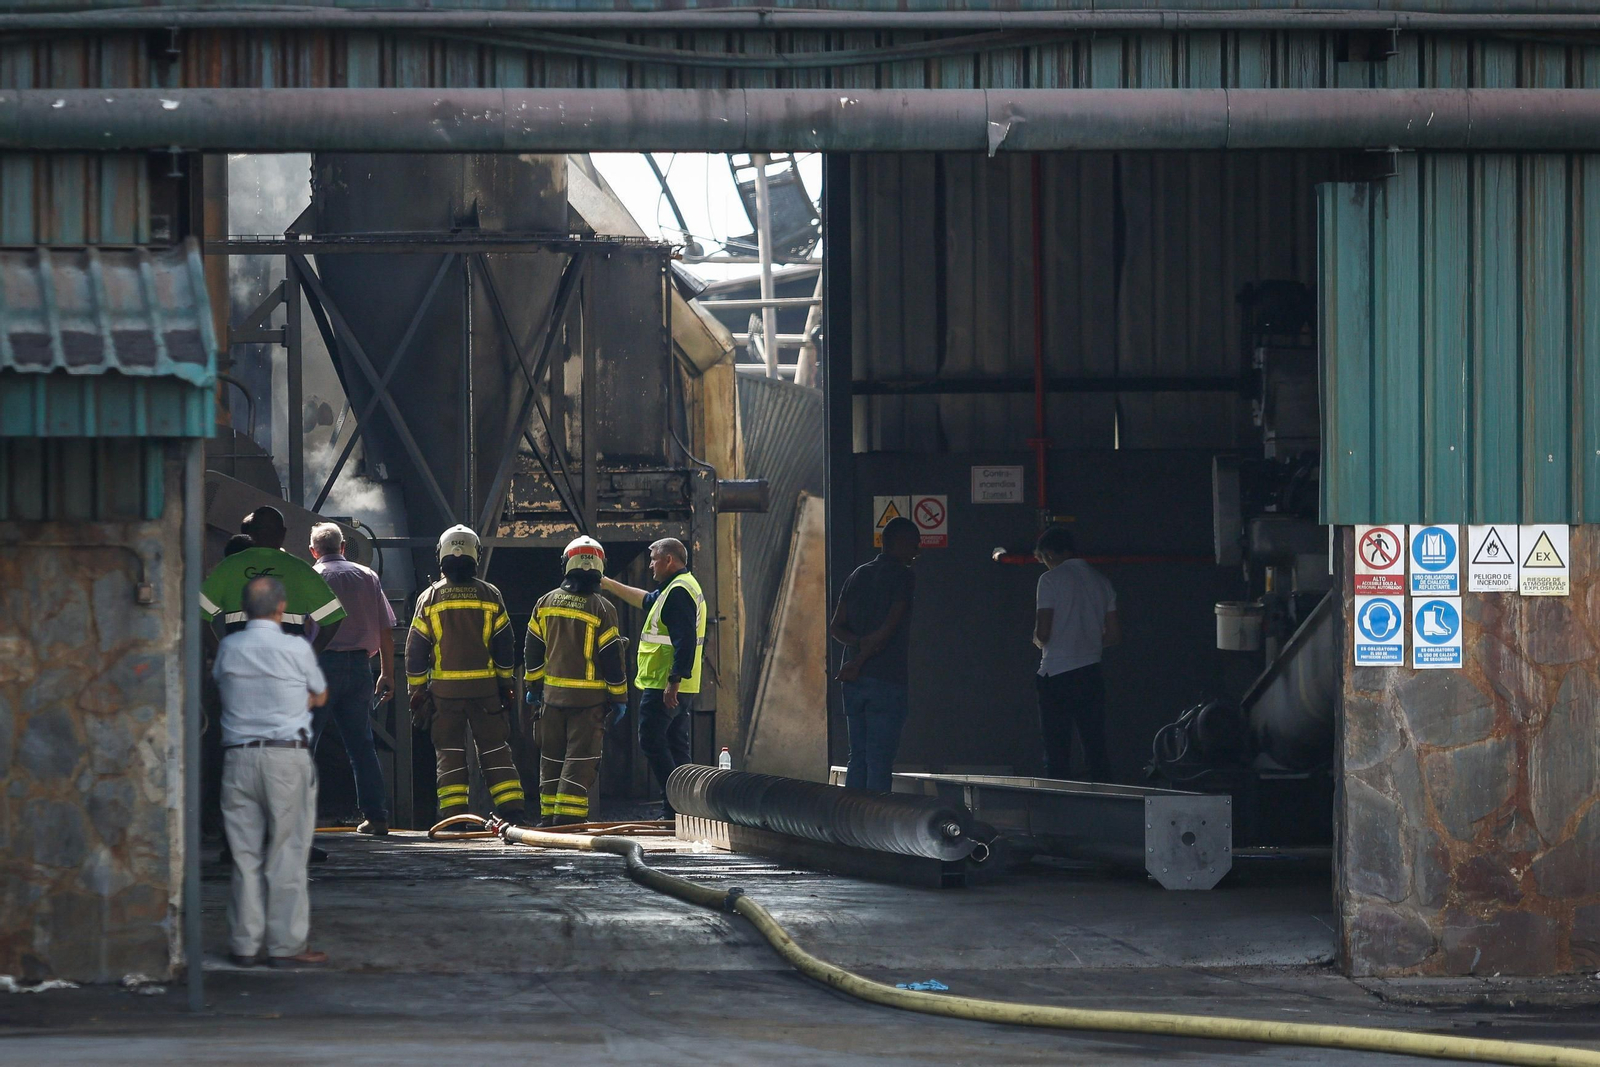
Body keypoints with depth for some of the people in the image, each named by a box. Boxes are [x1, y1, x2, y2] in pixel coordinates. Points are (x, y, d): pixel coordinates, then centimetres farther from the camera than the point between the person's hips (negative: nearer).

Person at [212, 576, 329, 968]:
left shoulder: (228, 648, 4)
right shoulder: (297, 649, -3)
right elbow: (319, 697, 10)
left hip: (238, 757, 3)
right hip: (287, 756, -3)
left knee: (245, 854, 7)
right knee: (287, 855, 1)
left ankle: (244, 943, 9)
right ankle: (286, 945, 2)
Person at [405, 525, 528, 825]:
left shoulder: (429, 598, 0)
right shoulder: (489, 595, 1)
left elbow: (415, 651, 1)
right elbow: (505, 646, 4)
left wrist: (417, 691, 7)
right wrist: (506, 685, 13)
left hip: (445, 688, -1)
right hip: (485, 687, 1)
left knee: (449, 751, 5)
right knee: (495, 749, 7)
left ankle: (453, 814, -2)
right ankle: (512, 809, 1)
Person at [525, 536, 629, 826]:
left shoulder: (546, 603, 3)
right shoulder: (602, 609, -10)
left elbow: (533, 650, 9)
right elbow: (612, 658, -8)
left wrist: (534, 686, 20)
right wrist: (619, 698, 1)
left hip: (552, 694, 4)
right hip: (589, 698, -4)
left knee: (552, 757, 13)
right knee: (581, 758, -1)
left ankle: (548, 814, 16)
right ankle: (569, 815, -8)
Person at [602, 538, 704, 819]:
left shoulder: (678, 592, -16)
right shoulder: (685, 586, 18)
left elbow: (684, 641, -25)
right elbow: (646, 600, 37)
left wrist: (673, 682, -27)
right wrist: (611, 585, 41)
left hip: (663, 685, -11)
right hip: (680, 689, 11)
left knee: (652, 740, -8)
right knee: (676, 745, 12)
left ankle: (674, 804, -13)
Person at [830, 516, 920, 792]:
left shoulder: (857, 575, 16)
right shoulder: (904, 576, -5)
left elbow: (836, 627, 10)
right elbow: (889, 627, -12)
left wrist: (858, 642, -5)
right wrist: (859, 662, -8)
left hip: (853, 681, 6)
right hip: (887, 680, -6)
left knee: (858, 757, 9)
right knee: (881, 759, -6)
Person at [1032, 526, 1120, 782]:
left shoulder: (1051, 579, -8)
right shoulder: (1100, 581, 10)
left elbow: (1043, 633, -13)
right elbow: (1114, 634, 11)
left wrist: (1037, 641, 9)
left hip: (1057, 674, -5)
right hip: (1092, 673, 5)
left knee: (1057, 753, -1)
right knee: (1096, 748, 8)